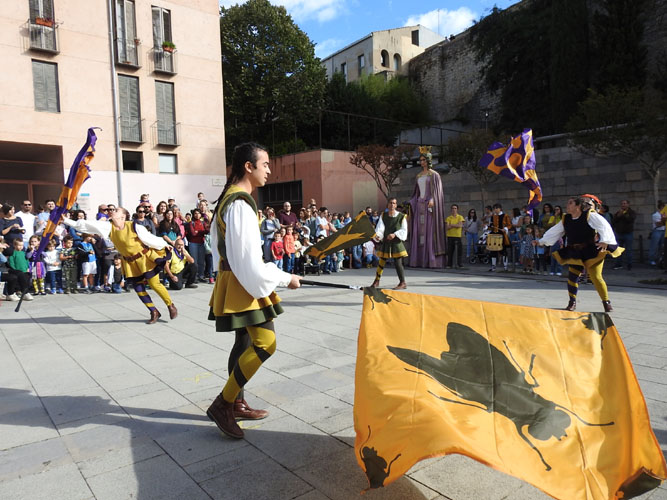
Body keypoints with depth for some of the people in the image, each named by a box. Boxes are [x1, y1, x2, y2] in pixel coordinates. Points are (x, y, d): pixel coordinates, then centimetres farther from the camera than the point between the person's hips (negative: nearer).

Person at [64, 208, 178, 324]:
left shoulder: (134, 227, -17)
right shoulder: (108, 227, -4)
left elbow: (149, 238, -10)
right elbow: (87, 225, -7)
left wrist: (164, 245, -4)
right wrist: (66, 221, -10)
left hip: (145, 258, -5)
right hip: (130, 262, 5)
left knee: (154, 284, -5)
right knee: (139, 289, 6)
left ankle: (171, 306, 15)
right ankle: (154, 313, 19)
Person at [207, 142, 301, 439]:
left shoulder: (229, 198, 13)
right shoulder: (240, 204, -20)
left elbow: (218, 242, 22)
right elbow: (249, 258, -24)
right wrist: (285, 279, -13)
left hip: (236, 280, 11)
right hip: (244, 283, -11)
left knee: (245, 342, 15)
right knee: (265, 343, -13)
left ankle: (236, 404, 26)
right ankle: (222, 404, -4)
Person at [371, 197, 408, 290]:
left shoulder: (401, 216, -3)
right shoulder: (383, 216, 3)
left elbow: (404, 230, -4)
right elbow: (380, 228, -8)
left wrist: (395, 234, -20)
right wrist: (377, 235, -28)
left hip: (397, 243, -3)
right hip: (385, 242, 3)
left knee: (398, 263, -6)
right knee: (381, 262, 10)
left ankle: (402, 283, 4)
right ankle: (377, 280, 26)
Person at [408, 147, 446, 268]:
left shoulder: (434, 174, 1)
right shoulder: (419, 176, 19)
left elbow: (436, 190, -9)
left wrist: (432, 200, -26)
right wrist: (410, 203, 11)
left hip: (430, 205, -6)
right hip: (419, 205, 6)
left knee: (430, 231, -11)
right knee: (419, 232, -1)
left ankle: (432, 261, -12)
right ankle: (419, 260, -1)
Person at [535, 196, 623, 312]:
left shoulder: (590, 215, -13)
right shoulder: (566, 219, 4)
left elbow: (604, 226, -22)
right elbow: (555, 231, 13)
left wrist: (605, 241, -37)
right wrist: (541, 241, 14)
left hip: (592, 251, -5)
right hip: (575, 253, 5)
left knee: (596, 277, -9)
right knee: (572, 276, 1)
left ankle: (606, 302, 9)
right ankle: (572, 302, 17)